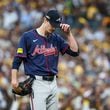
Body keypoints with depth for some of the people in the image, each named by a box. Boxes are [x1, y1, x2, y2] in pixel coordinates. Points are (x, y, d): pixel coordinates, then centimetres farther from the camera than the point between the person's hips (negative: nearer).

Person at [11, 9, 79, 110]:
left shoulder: (57, 38, 13)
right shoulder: (28, 36, -1)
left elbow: (75, 51, 8)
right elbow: (17, 59, -2)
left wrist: (68, 34, 0)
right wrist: (14, 79, -12)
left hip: (53, 82, 5)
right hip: (37, 82, -5)